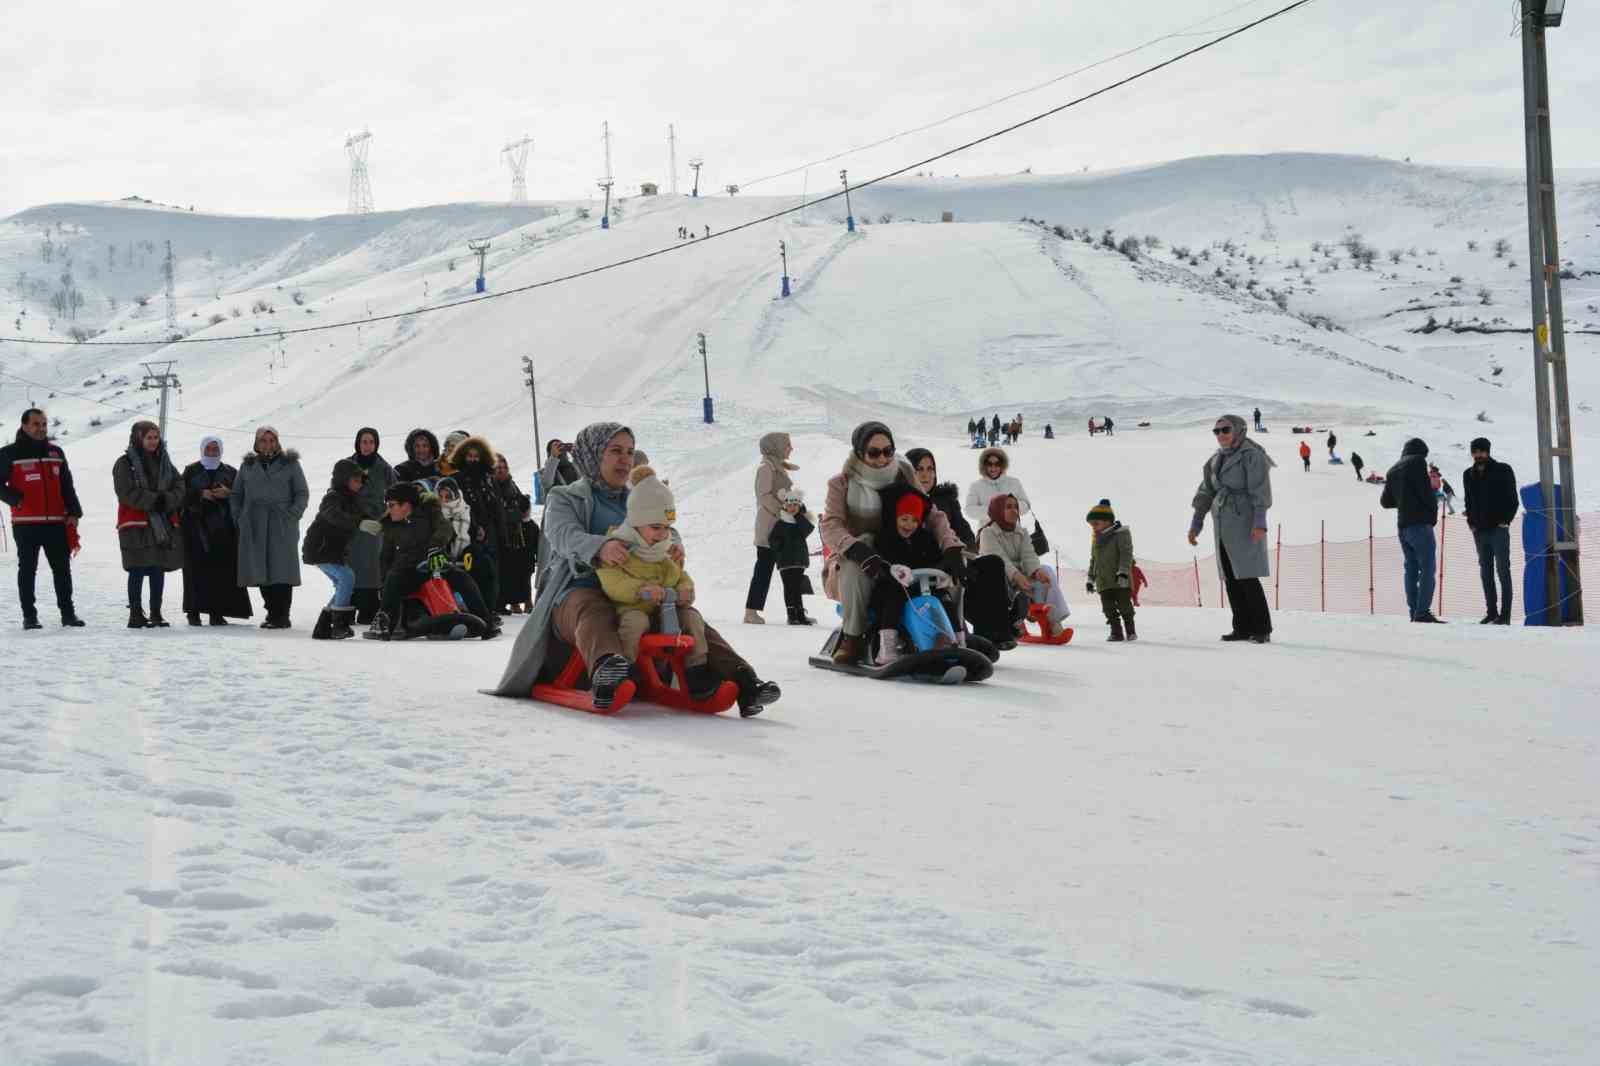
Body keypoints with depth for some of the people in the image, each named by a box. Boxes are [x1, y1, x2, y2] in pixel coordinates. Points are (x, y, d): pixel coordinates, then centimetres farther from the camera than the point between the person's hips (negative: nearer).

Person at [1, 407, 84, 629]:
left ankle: (68, 612, 12)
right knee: (27, 569, 3)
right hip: (25, 524, -3)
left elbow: (67, 486, 15)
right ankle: (29, 615, 7)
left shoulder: (55, 452, 12)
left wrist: (73, 512, 5)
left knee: (62, 568, 4)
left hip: (56, 522, 3)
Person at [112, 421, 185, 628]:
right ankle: (135, 614, -3)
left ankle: (156, 614, 13)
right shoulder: (125, 463, -2)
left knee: (159, 569, 6)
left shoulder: (164, 461, 15)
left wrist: (168, 500, -13)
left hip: (163, 524, 5)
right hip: (136, 524, -5)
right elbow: (127, 493, -13)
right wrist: (153, 500, -19)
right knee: (138, 570, -7)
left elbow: (179, 486, 6)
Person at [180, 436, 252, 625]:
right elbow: (182, 494, 1)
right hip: (197, 526, -1)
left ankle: (217, 612, -2)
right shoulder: (191, 471, 10)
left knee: (222, 569, -5)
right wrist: (201, 494, -13)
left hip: (223, 529, 1)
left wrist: (228, 494, -12)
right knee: (197, 568, -7)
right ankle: (194, 611, -5)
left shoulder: (230, 472, 13)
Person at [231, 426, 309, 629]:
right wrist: (239, 518, 6)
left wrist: (292, 516, -8)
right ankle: (272, 611, 9)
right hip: (254, 527, 3)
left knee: (281, 570, -8)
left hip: (282, 527, -3)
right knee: (261, 570, 0)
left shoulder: (290, 464, 8)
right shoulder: (248, 466, 16)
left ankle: (281, 616, -7)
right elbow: (236, 495, 20)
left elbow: (302, 493, 5)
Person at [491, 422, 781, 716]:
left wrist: (674, 548, -17)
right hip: (579, 591, -5)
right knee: (594, 612, -40)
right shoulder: (565, 499, 11)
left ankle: (739, 680, -37)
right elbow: (564, 536, -11)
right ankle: (607, 667, -72)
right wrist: (600, 546, -35)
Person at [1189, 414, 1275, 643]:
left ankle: (1262, 630, -7)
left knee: (1247, 577, -12)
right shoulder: (1217, 460, 15)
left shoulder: (1252, 455, -8)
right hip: (1222, 526, 7)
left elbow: (1261, 490, -17)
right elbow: (1205, 493, 17)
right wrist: (1196, 524, 13)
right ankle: (1243, 628, 11)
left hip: (1245, 524, -7)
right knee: (1231, 579, 5)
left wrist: (1260, 523, -26)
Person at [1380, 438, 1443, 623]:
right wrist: (1433, 512, 0)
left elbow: (1385, 501, 22)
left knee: (1411, 569, 10)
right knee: (1427, 569, -9)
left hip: (1402, 526, 8)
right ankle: (1423, 612, -17)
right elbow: (1425, 490, -13)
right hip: (1420, 523, -8)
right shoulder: (1417, 462, -4)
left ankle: (1414, 611, 6)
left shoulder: (1392, 470, 18)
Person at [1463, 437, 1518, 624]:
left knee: (1503, 570, -6)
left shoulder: (1503, 470, -1)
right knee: (1485, 572, 6)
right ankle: (1491, 612, 10)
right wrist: (1470, 521, 7)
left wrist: (1505, 520, -10)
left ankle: (1505, 614, -8)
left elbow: (1513, 499, -1)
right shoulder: (1468, 475, 13)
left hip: (1499, 529, -5)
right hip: (1479, 530, 5)